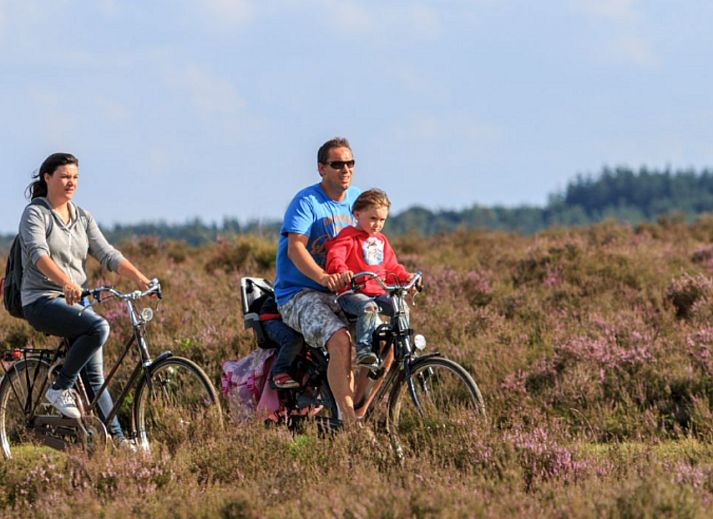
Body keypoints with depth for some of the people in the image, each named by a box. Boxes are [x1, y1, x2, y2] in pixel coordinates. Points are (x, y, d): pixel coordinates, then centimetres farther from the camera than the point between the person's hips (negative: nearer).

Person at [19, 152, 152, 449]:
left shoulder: (82, 218, 14)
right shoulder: (35, 214, -5)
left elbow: (107, 254, 4)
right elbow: (39, 254, -22)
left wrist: (140, 278, -13)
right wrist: (66, 283, -40)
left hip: (76, 301, 6)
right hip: (42, 301, -6)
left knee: (94, 376, 0)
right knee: (98, 327, -31)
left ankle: (117, 438, 1)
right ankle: (60, 389, -19)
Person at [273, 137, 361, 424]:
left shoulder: (356, 199, 11)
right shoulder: (306, 201, -10)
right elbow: (295, 248, -23)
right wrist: (323, 277, -40)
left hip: (341, 294, 7)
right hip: (300, 294, -7)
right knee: (340, 341, -31)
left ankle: (360, 408, 5)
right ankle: (350, 423, -32)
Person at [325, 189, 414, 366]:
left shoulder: (381, 240, 22)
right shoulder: (348, 237, -2)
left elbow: (391, 268, 26)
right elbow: (334, 257, -18)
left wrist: (406, 277, 6)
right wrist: (342, 271, -39)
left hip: (378, 292, 7)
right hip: (352, 292, -7)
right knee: (368, 308, -37)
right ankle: (363, 350, -38)